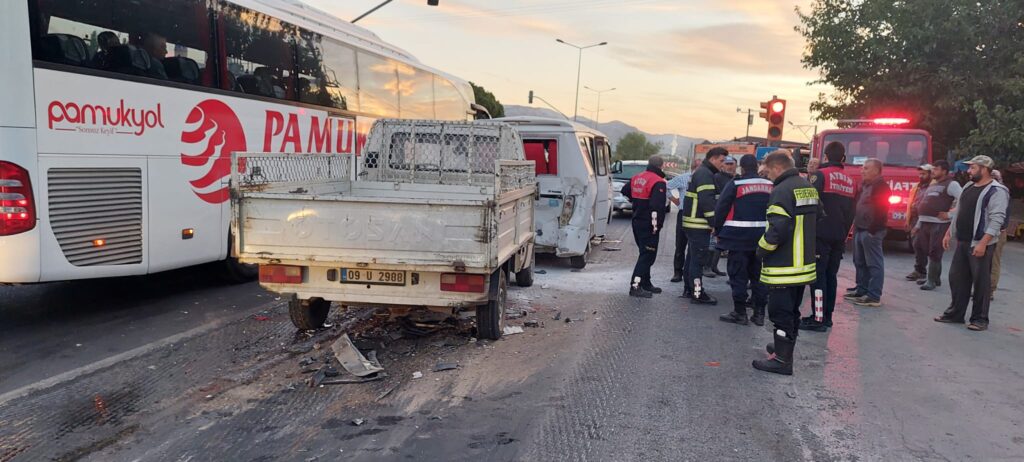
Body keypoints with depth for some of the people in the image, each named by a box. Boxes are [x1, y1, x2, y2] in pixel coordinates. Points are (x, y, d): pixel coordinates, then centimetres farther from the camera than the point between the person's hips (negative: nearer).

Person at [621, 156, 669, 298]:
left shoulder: (636, 178, 9)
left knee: (645, 253, 19)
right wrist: (656, 225, -20)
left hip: (637, 222, 9)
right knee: (647, 255, -5)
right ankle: (635, 286, -10)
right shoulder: (658, 182, -17)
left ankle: (646, 283, 27)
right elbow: (657, 206, -26)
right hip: (648, 225, -9)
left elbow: (625, 191, 26)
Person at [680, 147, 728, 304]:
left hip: (694, 223, 11)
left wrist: (713, 222, 19)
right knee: (698, 258, -7)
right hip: (699, 224, -11)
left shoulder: (701, 172, 20)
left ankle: (689, 289, 23)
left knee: (692, 257, 15)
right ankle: (698, 294, -3)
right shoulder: (705, 174, -14)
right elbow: (707, 201, -23)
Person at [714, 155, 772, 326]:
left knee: (738, 275, 2)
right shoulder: (770, 185, 8)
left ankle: (740, 312, 4)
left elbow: (721, 209, -7)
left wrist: (718, 231, 4)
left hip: (739, 237, -5)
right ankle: (759, 313, 16)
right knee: (759, 275, 12)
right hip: (762, 237, 5)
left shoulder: (734, 185, -9)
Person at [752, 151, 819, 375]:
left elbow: (778, 228, -25)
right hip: (805, 264, 9)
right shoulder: (809, 188, 11)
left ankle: (782, 359, 0)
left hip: (784, 266, -9)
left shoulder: (782, 190, -18)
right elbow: (816, 221, 19)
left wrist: (762, 248, -10)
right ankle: (784, 347, 33)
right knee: (792, 310, 20)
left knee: (780, 312, -3)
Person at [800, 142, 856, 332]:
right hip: (839, 236, 7)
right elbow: (851, 212, 16)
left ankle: (819, 319, -6)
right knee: (831, 275, 12)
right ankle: (827, 316, 17)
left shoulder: (819, 175, -9)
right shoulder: (850, 181, 14)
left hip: (821, 234, -7)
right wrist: (844, 233, 21)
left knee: (818, 275, -5)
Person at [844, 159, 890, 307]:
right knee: (860, 262, 16)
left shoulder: (881, 187, -12)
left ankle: (874, 296, -5)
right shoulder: (865, 185, 18)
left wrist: (873, 229, -22)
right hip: (860, 229, 10)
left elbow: (881, 210, -18)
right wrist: (855, 225, 17)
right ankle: (861, 289, 25)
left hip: (871, 231, -10)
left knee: (874, 264, -6)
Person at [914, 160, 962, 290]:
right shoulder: (932, 185, 22)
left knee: (935, 253, -7)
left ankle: (932, 280, 0)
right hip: (925, 223, 9)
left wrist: (950, 214, -15)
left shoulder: (951, 184, -4)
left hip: (939, 224, -9)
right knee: (919, 247, 11)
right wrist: (918, 224, 22)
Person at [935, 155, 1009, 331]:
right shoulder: (968, 187, 15)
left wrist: (983, 243, -24)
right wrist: (949, 233, 17)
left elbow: (997, 219, -19)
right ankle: (955, 313, 21)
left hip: (981, 244, -8)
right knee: (957, 278, 11)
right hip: (962, 242, 8)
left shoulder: (996, 191, -12)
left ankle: (980, 319, 8)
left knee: (981, 282, -1)